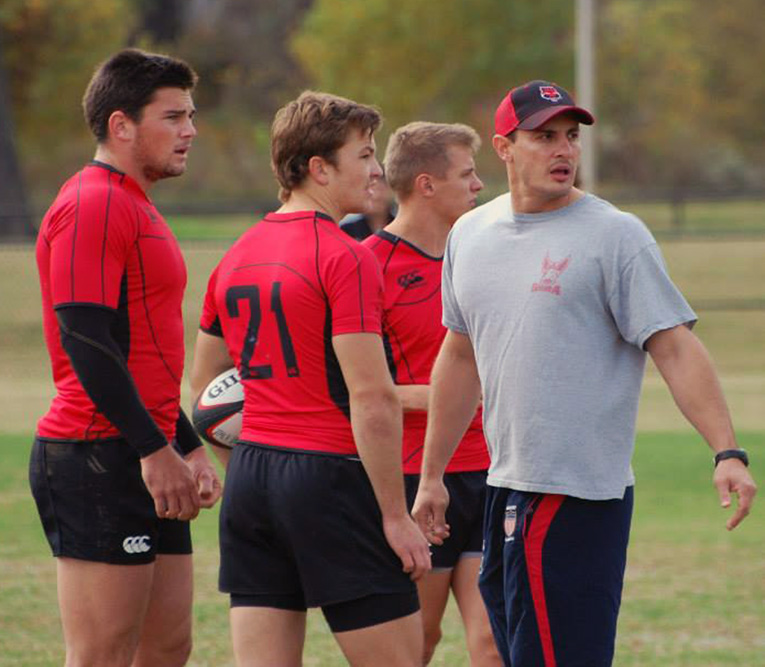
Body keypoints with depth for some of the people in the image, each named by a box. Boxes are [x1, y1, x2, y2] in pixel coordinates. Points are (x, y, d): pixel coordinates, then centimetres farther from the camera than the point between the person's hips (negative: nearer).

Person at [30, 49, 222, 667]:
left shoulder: (136, 209, 21)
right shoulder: (92, 206, -12)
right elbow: (83, 339, -21)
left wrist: (188, 447, 24)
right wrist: (153, 449, -23)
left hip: (149, 468, 10)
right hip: (98, 459, -10)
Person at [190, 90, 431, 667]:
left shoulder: (237, 257, 12)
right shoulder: (345, 257, -12)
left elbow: (204, 380, 21)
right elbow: (372, 397, -17)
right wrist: (395, 515, -13)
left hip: (251, 474, 8)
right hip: (330, 475, -8)